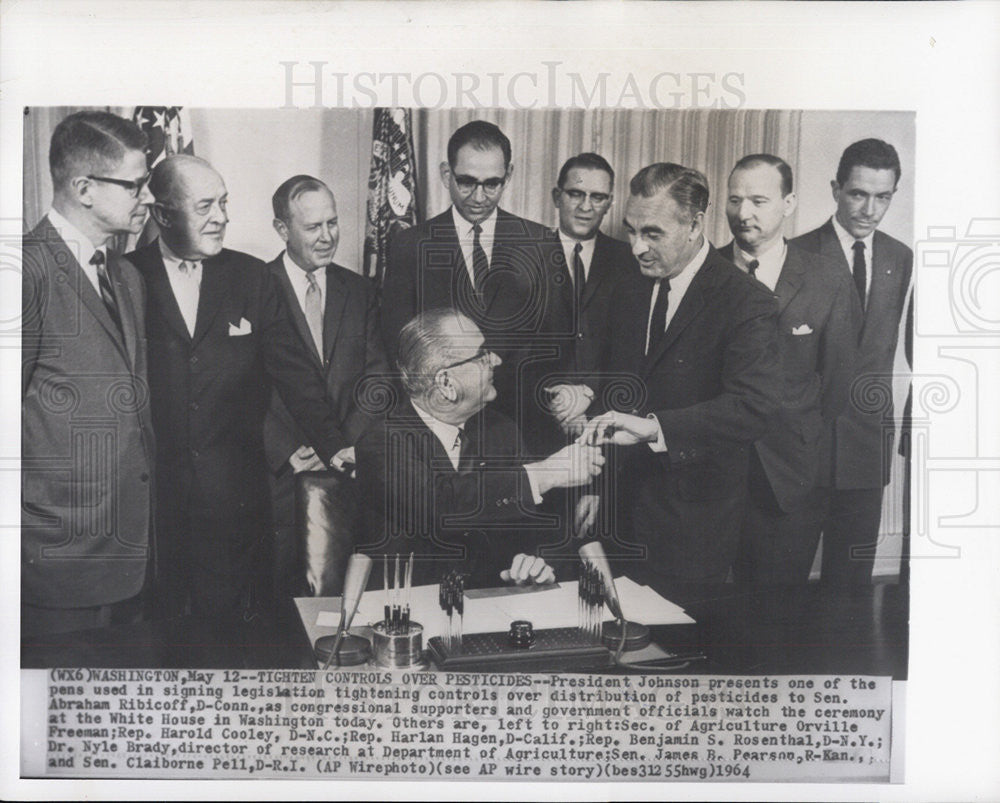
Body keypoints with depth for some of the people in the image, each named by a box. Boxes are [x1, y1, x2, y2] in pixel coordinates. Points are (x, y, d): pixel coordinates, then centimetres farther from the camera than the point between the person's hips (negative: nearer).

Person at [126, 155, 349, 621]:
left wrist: (333, 446, -5)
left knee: (232, 629, 7)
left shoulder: (251, 278, 6)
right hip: (149, 490, -1)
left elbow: (292, 369, 4)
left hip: (235, 492, 1)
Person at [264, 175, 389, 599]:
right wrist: (288, 453, -13)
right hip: (278, 475, -3)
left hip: (351, 473, 3)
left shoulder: (360, 291, 10)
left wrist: (348, 444, -9)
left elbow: (376, 378, 5)